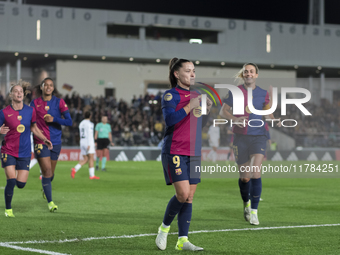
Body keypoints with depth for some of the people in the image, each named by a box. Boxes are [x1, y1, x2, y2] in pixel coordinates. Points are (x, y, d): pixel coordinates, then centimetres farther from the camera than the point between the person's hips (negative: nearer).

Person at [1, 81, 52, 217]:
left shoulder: (30, 111, 2)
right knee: (11, 181, -15)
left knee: (21, 184, -2)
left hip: (24, 153, 3)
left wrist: (44, 139, 4)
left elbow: (34, 128, 15)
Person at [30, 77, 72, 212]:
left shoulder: (59, 102, 0)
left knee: (51, 172, 13)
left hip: (55, 142, 2)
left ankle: (45, 189, 47)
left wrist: (54, 119, -19)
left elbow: (69, 121, -6)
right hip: (40, 142, -2)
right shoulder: (35, 103, 0)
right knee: (46, 170, -11)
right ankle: (50, 202, -3)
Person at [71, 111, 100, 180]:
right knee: (91, 159, -3)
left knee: (85, 160, 8)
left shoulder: (81, 123, 15)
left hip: (82, 143, 7)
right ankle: (92, 175, -6)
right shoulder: (89, 124, -10)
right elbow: (89, 134, -18)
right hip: (89, 143, -7)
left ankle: (75, 169, -13)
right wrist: (89, 145, -22)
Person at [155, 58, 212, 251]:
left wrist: (207, 110, 7)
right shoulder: (170, 95, -6)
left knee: (190, 197, 3)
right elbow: (170, 119, -23)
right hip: (175, 152, -7)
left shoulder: (197, 95, 15)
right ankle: (164, 228, 8)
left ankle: (183, 240, 6)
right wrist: (190, 106, -22)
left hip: (193, 153, 7)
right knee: (183, 194, -15)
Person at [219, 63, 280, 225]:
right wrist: (234, 119, -17)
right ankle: (246, 204, 32)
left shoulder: (263, 94, 5)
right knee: (245, 177, 3)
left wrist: (274, 120, -3)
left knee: (256, 172, -17)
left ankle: (254, 211, -10)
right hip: (240, 137, 0)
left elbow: (268, 111, 18)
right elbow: (223, 111, 3)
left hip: (258, 137, 0)